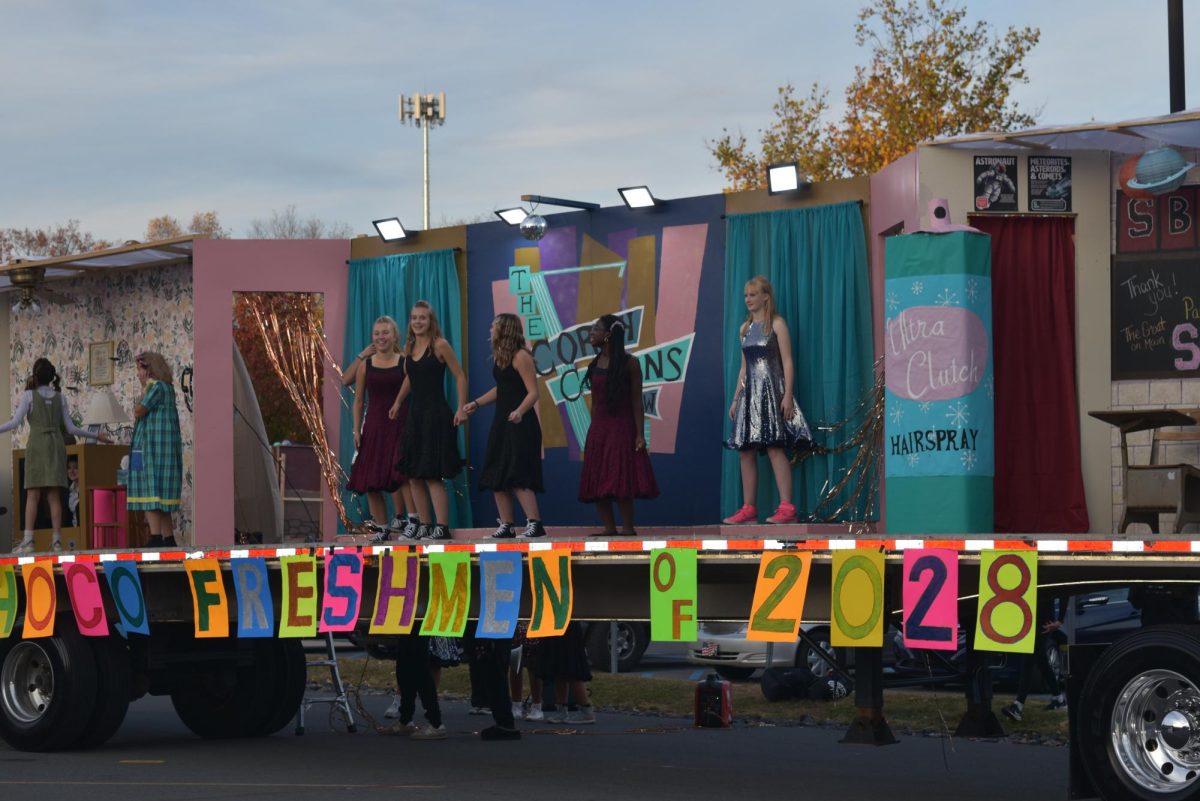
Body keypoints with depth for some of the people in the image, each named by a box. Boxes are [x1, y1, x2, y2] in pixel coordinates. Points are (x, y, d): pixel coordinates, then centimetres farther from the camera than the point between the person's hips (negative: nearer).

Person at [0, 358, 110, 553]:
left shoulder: (29, 395, 0)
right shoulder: (60, 397, 9)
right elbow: (70, 428, 9)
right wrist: (95, 436, 19)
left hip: (37, 445, -3)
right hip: (56, 444, 3)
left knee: (32, 495, -5)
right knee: (54, 495, 2)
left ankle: (28, 540, -13)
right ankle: (56, 541, -2)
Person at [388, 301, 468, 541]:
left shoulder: (440, 345, -7)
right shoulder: (408, 348, 11)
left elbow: (460, 377, -7)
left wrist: (461, 408, -14)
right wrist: (398, 403, 27)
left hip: (436, 415, -7)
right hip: (415, 415, 7)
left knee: (432, 475, -12)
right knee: (414, 475, 5)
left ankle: (442, 527, -10)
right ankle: (424, 525, 10)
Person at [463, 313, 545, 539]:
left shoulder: (521, 357, -13)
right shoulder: (499, 356, 14)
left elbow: (533, 392, -19)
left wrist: (520, 411, -35)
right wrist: (476, 403, 25)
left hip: (520, 424, -10)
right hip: (502, 422, 10)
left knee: (518, 477, -16)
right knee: (496, 478, 8)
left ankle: (534, 524, -16)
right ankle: (506, 526, 13)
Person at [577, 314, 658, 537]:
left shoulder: (628, 363, -7)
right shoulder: (595, 364, 10)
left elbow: (637, 400, -9)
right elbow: (595, 401, 14)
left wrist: (640, 434, -14)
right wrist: (593, 430, 11)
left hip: (621, 428, -6)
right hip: (598, 428, 6)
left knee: (621, 479, -8)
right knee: (596, 481, 3)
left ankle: (628, 528, -2)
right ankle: (610, 527, 9)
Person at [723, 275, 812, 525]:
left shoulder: (776, 324, -3)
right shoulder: (745, 328, 17)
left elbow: (787, 362, -8)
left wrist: (787, 395, -17)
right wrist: (736, 399, 16)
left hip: (772, 390, -7)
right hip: (749, 392, 7)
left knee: (775, 447, -16)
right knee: (746, 451, 4)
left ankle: (786, 508, -19)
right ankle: (748, 509, 8)